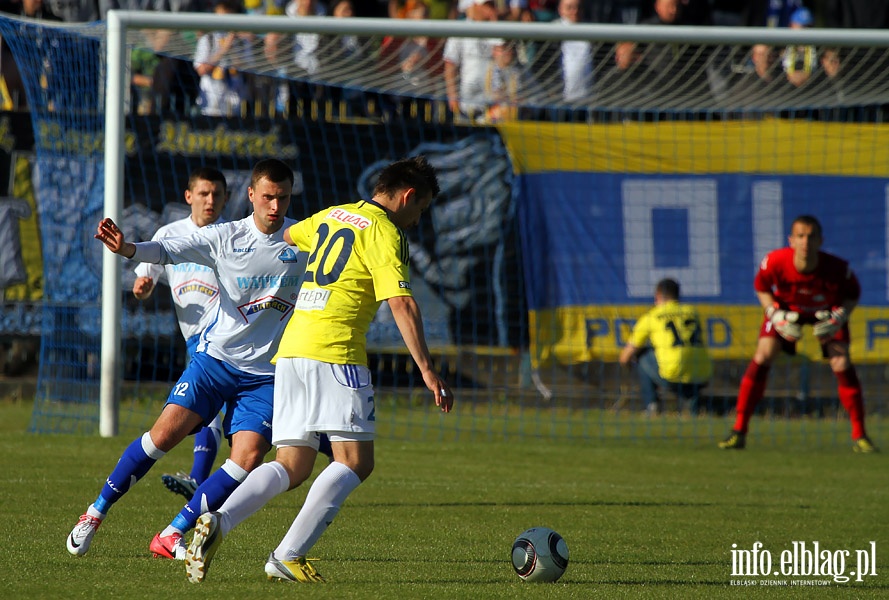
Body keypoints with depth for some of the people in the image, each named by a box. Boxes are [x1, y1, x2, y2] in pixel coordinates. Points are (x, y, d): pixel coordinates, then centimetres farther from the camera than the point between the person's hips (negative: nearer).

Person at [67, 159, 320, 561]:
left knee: (248, 459, -16)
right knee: (166, 432, -14)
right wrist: (127, 249, -36)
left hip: (267, 373, 1)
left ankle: (172, 536, -6)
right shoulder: (227, 237, -5)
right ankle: (96, 512, 3)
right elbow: (169, 250, -17)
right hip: (217, 357, -1)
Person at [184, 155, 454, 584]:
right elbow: (401, 305, -13)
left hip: (290, 352, 8)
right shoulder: (384, 232, -3)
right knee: (355, 462, -7)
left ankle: (218, 522, -15)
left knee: (291, 469, 7)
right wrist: (426, 370, -15)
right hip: (333, 353, -8)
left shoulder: (332, 216, 20)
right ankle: (288, 557, -17)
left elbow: (286, 236, 41)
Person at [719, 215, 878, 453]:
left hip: (827, 311, 0)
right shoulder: (775, 262, -33)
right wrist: (775, 315, -25)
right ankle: (739, 431, -11)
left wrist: (839, 318, -30)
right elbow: (761, 288, -10)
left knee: (841, 364, -16)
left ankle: (859, 435, -2)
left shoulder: (837, 268, -34)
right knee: (763, 355, -17)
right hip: (787, 309, 0)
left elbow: (853, 294, -12)